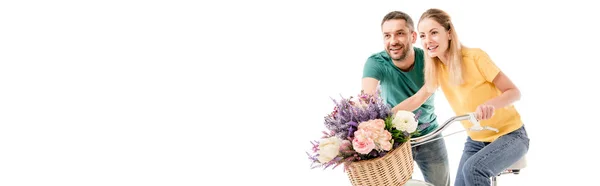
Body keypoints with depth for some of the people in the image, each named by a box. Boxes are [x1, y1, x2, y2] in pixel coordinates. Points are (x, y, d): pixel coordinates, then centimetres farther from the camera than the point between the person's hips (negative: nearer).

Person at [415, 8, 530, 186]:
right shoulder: (437, 68, -3)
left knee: (473, 169, -31)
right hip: (476, 140, 6)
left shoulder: (475, 57, -21)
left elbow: (514, 92, -18)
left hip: (510, 135, -6)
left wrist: (491, 104, -39)